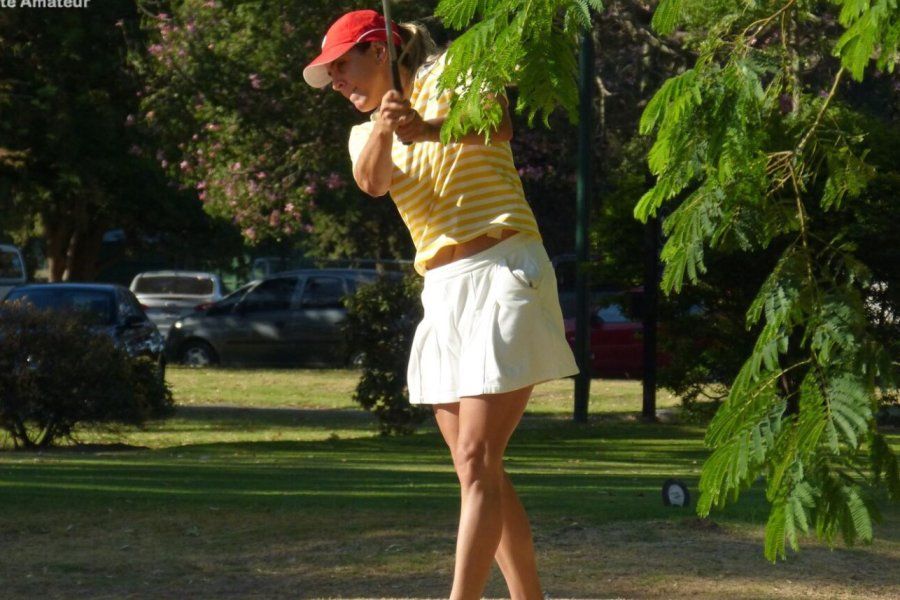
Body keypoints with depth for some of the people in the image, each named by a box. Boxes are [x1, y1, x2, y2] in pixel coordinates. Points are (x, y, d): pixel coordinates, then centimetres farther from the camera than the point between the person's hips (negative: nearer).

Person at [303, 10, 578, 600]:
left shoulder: (450, 73, 0)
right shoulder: (365, 135, 16)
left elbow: (498, 125, -23)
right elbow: (372, 181, -9)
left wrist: (429, 128, -42)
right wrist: (382, 130, -30)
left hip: (504, 273, -8)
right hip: (443, 292, 8)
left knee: (477, 461, -15)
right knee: (478, 471, 6)